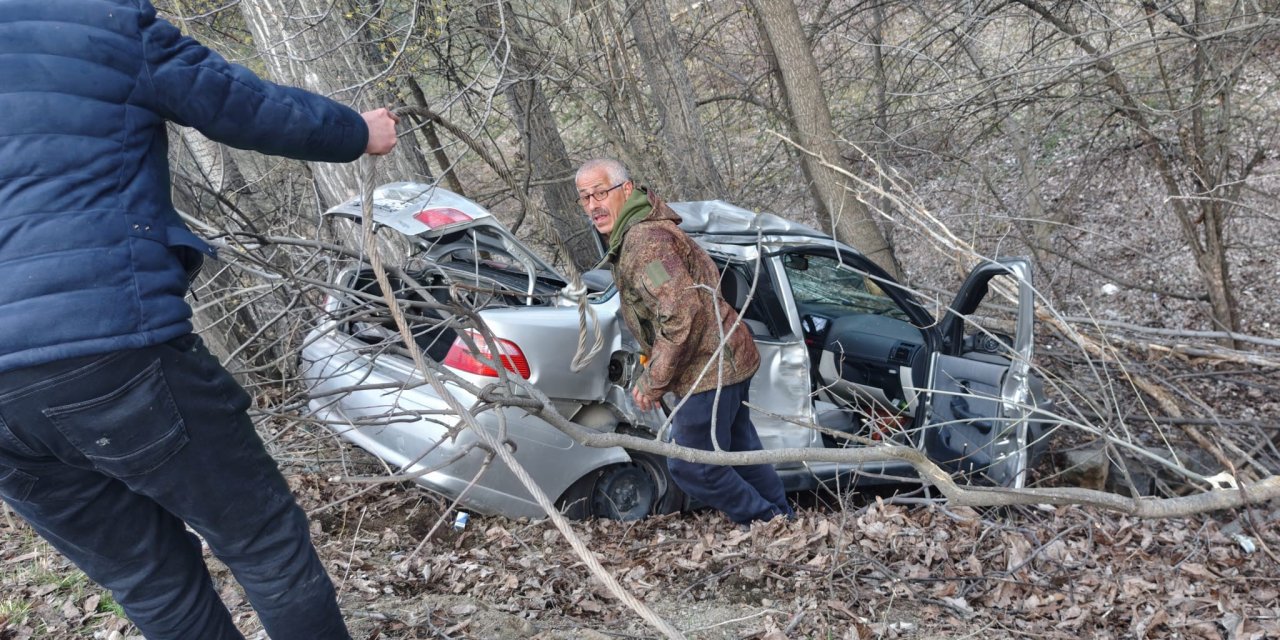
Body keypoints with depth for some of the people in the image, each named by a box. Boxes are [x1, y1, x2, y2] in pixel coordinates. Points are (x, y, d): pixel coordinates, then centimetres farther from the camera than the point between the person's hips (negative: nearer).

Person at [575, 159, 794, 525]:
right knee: (740, 451, 22)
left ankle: (767, 523, 12)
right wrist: (653, 377, 16)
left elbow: (682, 313, -29)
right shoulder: (634, 235, 15)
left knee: (691, 467, -3)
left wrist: (653, 383, -21)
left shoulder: (644, 240, -20)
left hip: (711, 368, -11)